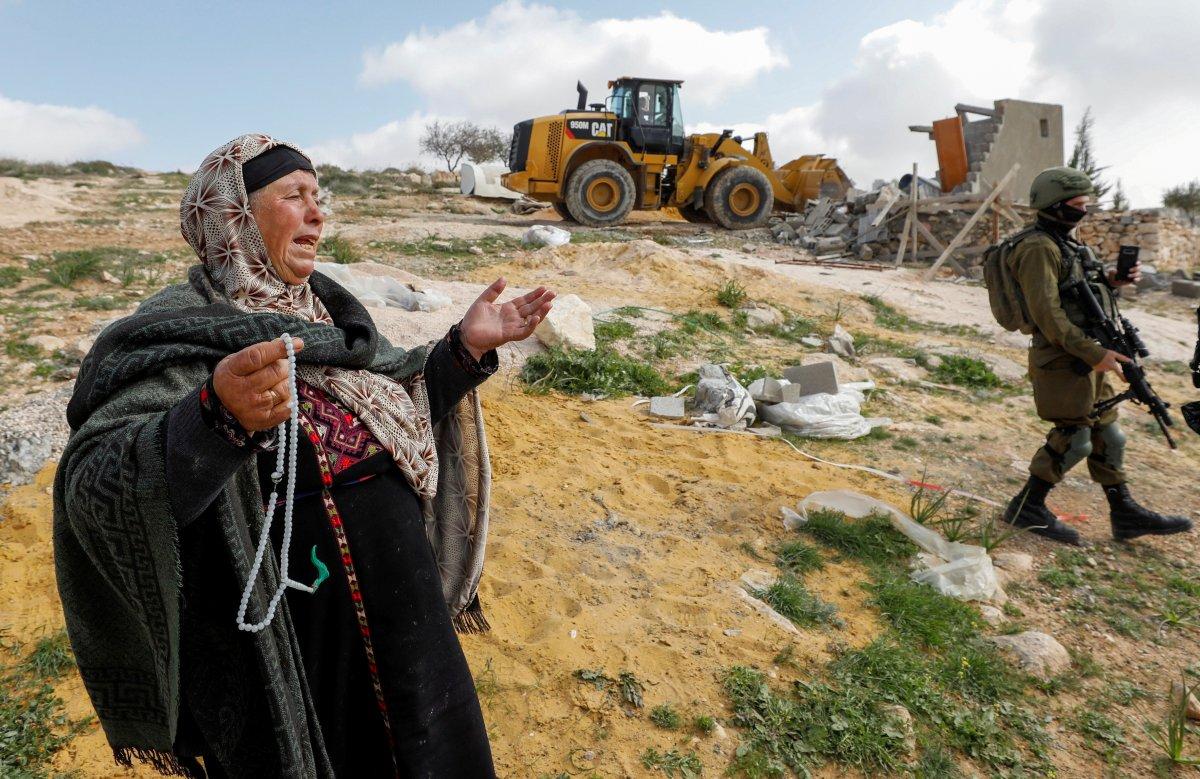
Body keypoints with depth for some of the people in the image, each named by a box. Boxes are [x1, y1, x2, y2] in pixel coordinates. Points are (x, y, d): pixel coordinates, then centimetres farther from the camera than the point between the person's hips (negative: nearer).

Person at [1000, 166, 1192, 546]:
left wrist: (1112, 281, 4)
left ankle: (1124, 514, 24)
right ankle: (1027, 508, 10)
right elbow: (1047, 314, -24)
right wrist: (1095, 353, -25)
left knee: (1108, 436, 14)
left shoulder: (1068, 242, 15)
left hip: (1088, 359, 10)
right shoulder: (1039, 248, -17)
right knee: (1073, 440, -4)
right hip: (1064, 363, -10)